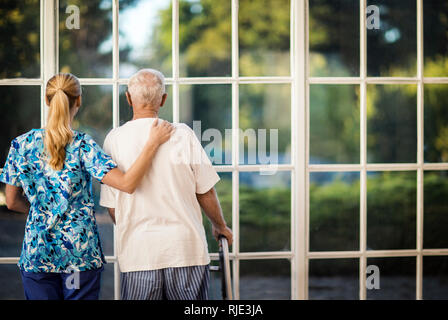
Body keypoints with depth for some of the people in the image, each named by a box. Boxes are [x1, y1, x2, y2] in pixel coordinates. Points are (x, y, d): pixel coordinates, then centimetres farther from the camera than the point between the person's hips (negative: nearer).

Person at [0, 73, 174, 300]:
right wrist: (153, 143, -16)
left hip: (36, 253, 2)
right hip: (81, 253, -2)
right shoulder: (83, 146, -10)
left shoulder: (21, 144, -1)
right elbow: (127, 184, -20)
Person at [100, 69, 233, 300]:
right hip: (186, 247, -1)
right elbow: (205, 192, 1)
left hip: (138, 252, 1)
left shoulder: (114, 140, -1)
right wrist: (220, 226, 20)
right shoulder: (182, 134, -4)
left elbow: (111, 206, 5)